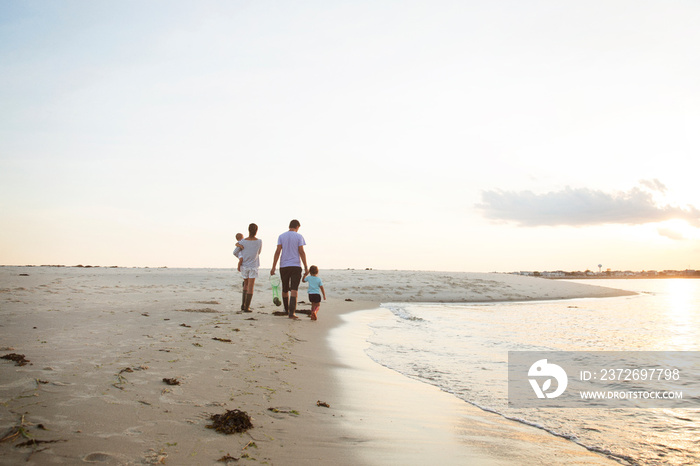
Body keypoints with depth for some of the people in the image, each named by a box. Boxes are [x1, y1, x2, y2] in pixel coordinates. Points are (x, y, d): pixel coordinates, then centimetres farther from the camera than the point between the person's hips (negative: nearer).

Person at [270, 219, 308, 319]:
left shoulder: (281, 236, 6)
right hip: (295, 266, -3)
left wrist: (274, 267, -3)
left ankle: (287, 310, 30)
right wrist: (306, 267, -2)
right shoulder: (299, 236, 0)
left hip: (283, 266, 3)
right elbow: (301, 252, -6)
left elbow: (278, 251, -2)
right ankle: (292, 312, -16)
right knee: (294, 289, -6)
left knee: (285, 289, 15)